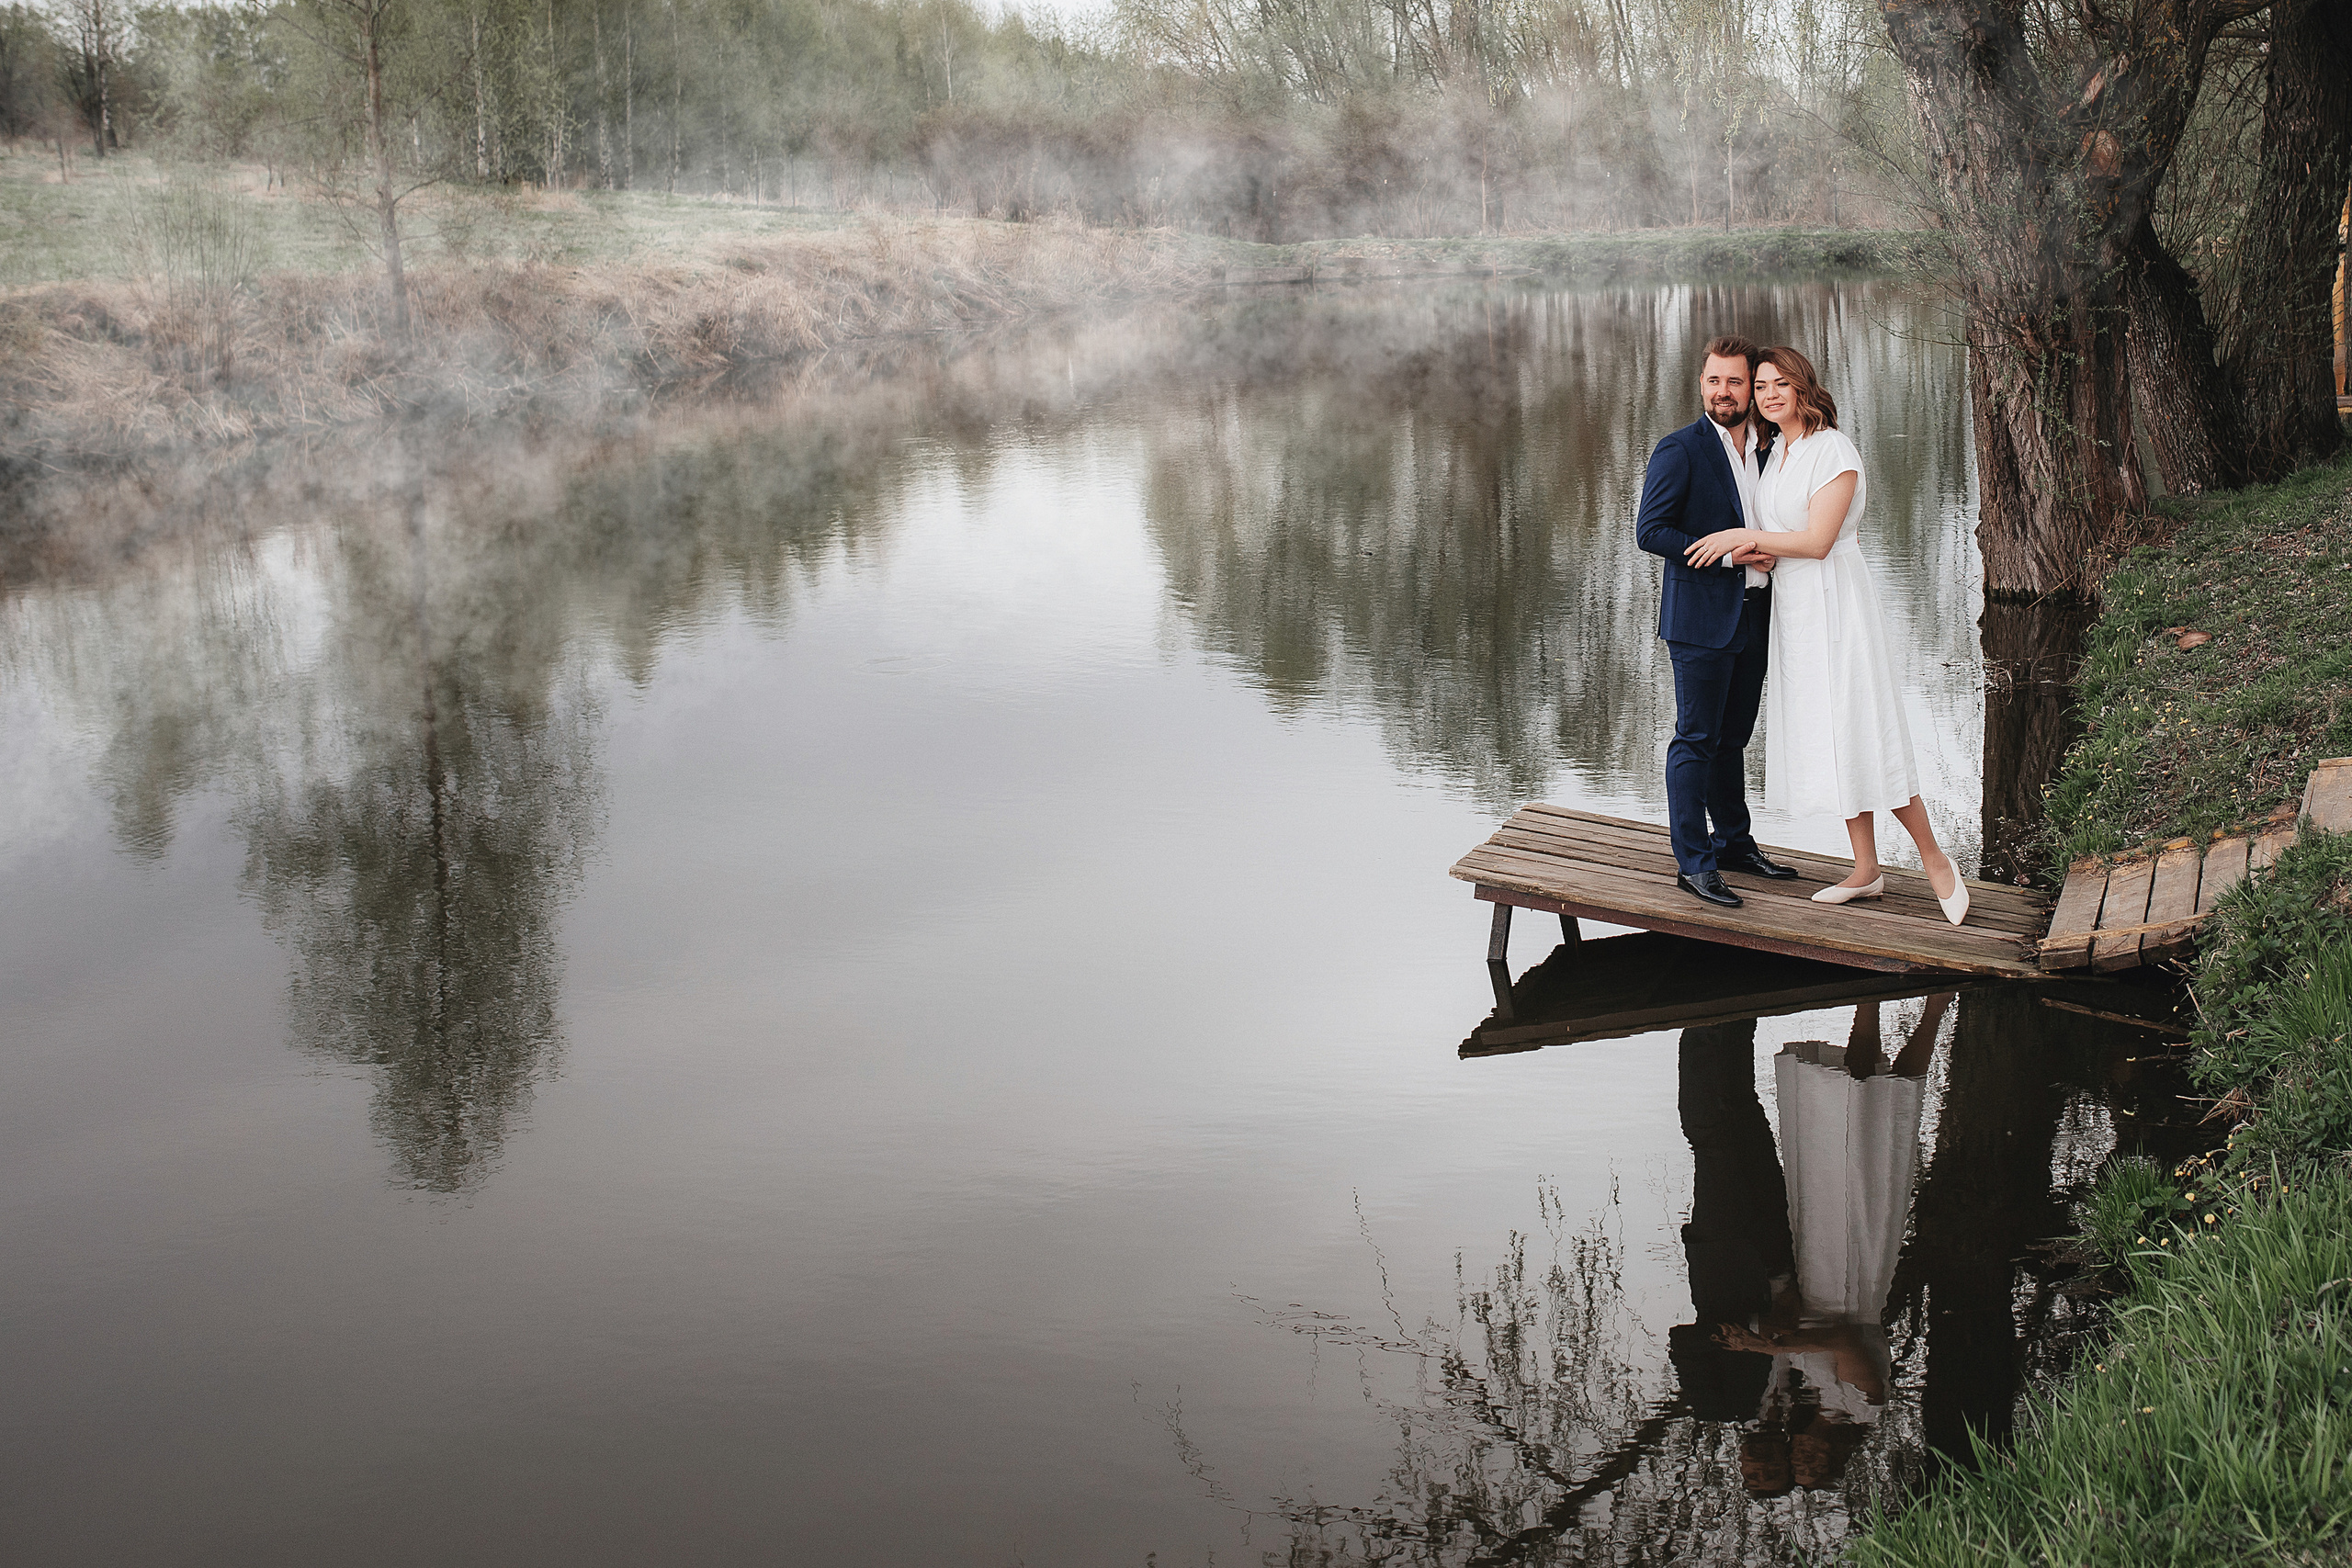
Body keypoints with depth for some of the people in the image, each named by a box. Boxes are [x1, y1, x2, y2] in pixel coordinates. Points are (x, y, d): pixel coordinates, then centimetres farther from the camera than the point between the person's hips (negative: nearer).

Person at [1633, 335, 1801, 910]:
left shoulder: (1765, 451, 12)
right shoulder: (1679, 450, -9)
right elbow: (1649, 530, -15)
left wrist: (1765, 549, 0)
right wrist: (1728, 555, -18)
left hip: (1752, 619, 7)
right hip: (1701, 619, -7)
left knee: (1733, 737, 17)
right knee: (1696, 739, -3)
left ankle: (1733, 841, 29)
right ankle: (1693, 862, 2)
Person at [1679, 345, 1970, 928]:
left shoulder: (1834, 451, -13)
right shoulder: (1777, 453, 12)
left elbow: (1818, 540, -19)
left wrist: (1742, 537, -14)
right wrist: (1755, 549, -5)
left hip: (1834, 605, -8)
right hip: (1794, 609, 8)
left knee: (1860, 740, -8)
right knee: (1824, 739, 9)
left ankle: (1934, 859, 6)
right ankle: (1866, 870, 16)